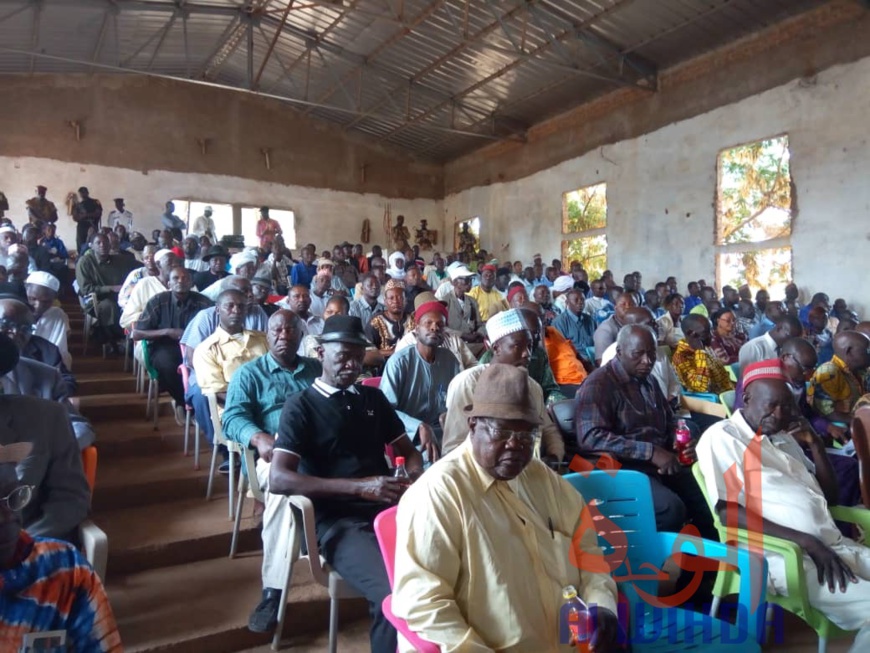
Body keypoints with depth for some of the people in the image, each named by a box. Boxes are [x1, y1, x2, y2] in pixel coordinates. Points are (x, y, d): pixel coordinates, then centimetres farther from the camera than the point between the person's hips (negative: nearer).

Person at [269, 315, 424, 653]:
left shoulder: (374, 398, 18)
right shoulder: (300, 406, 2)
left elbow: (408, 451, 22)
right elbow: (279, 479, -10)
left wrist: (415, 478, -3)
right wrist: (359, 487, -18)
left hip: (388, 510, 5)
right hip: (338, 521, -4)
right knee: (395, 594, -30)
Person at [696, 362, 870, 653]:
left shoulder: (784, 438, 20)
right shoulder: (721, 436, -3)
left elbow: (829, 495, 25)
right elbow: (728, 511, -13)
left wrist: (815, 443, 10)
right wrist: (806, 541, -18)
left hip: (835, 545, 8)